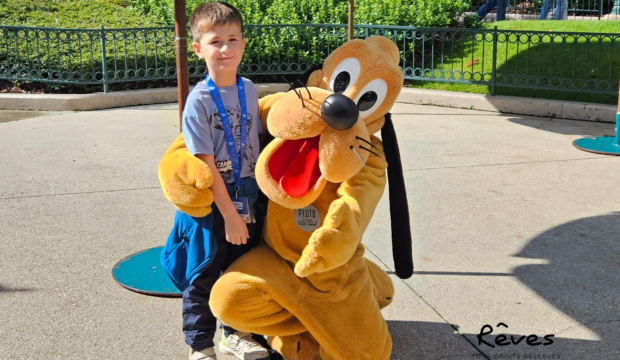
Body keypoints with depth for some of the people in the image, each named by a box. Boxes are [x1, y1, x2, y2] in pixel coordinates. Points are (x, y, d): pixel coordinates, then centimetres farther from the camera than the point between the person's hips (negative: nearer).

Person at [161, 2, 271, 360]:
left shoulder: (249, 89, 1)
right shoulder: (199, 100, -16)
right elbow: (206, 165, -17)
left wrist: (261, 194, 8)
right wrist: (230, 216, -16)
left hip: (248, 201, 6)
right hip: (211, 207, -5)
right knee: (203, 280, 10)